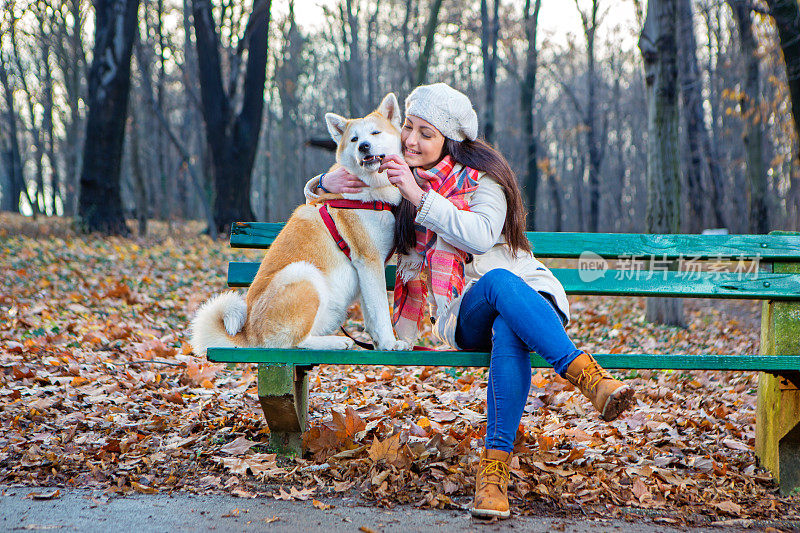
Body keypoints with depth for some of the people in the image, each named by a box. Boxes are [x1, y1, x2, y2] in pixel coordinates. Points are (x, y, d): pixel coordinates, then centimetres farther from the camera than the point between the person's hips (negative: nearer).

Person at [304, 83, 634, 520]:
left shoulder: (480, 175, 4)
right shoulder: (396, 177, 17)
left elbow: (482, 235, -16)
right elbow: (315, 194, 25)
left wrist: (421, 197, -21)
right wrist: (327, 183, 0)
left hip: (527, 290, -1)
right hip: (464, 311, 1)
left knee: (508, 333, -41)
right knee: (498, 282, -38)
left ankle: (494, 467, -47)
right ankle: (588, 376, -49)